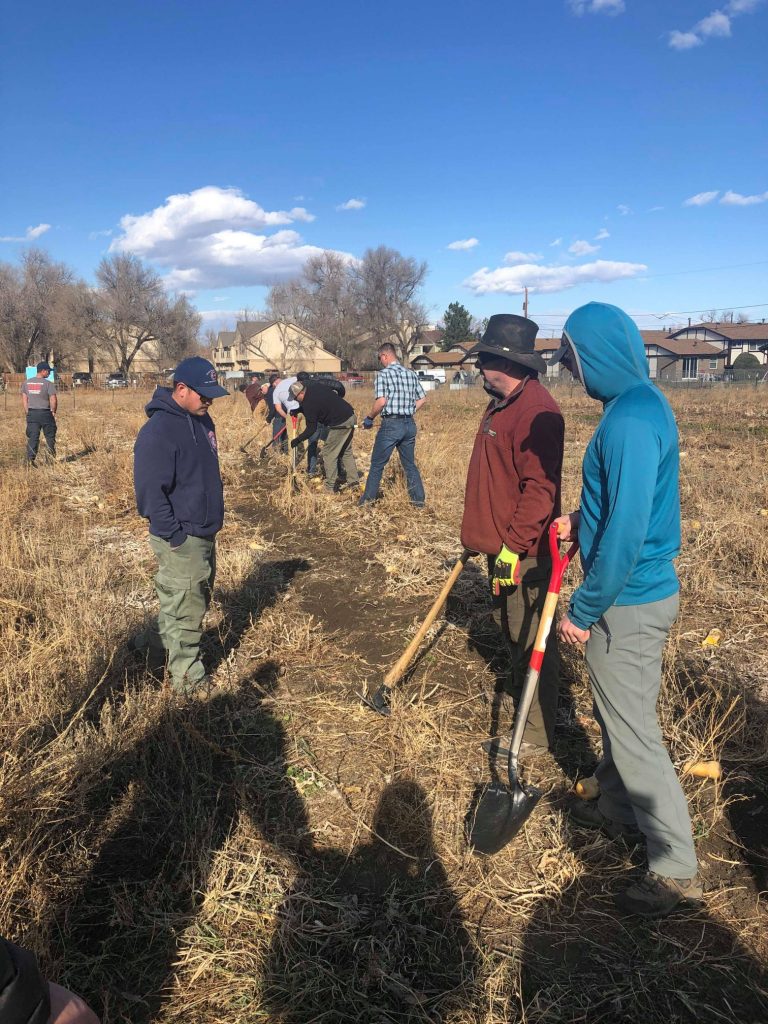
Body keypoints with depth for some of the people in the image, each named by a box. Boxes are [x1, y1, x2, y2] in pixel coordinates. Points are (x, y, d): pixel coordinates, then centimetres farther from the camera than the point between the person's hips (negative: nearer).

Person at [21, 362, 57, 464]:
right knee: (50, 436, 9)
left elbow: (24, 400, 9)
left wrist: (28, 413, 15)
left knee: (32, 437, 5)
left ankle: (30, 459, 0)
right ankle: (52, 456, 16)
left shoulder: (26, 383, 7)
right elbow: (53, 400, -13)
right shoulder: (48, 384, -10)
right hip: (45, 413, -4)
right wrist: (53, 411, 2)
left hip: (31, 413, 4)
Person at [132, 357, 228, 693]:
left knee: (198, 601, 21)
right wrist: (175, 536, -20)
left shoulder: (201, 419, 8)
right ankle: (188, 679, 19)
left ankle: (155, 641, 40)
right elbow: (150, 492, -22)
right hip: (181, 541, -9)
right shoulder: (158, 431, -21)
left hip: (206, 533, 9)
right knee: (186, 611, 3)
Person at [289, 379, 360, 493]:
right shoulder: (314, 385, 6)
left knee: (329, 454, 2)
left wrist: (296, 441, 1)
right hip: (350, 416, 9)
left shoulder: (308, 404, -16)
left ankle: (330, 487, 5)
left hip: (340, 425, -9)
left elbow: (311, 429, -11)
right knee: (346, 452, 20)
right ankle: (354, 481, 22)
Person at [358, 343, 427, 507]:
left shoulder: (383, 374, -9)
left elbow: (381, 401, -19)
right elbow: (422, 399, 11)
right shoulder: (411, 374, 9)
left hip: (391, 424, -5)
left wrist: (369, 418, -5)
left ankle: (368, 498, 16)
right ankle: (419, 499, 16)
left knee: (377, 464, 8)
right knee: (410, 464, 15)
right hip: (409, 424, 5)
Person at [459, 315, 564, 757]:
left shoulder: (536, 411, -21)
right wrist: (483, 535, 23)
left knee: (531, 641, 1)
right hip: (500, 543, 10)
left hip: (524, 552, -10)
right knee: (510, 626, 24)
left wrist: (513, 545, -26)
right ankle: (520, 689, 45)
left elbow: (540, 488, -26)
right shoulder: (502, 404, 12)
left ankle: (537, 735, 15)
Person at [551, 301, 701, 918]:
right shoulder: (644, 402, 8)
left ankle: (676, 869, 18)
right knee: (616, 712, 24)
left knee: (634, 730, 3)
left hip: (629, 601, -10)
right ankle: (619, 808, 44)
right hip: (644, 589, 10)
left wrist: (584, 611, -19)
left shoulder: (629, 418, -24)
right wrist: (582, 522, 8)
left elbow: (626, 532, -27)